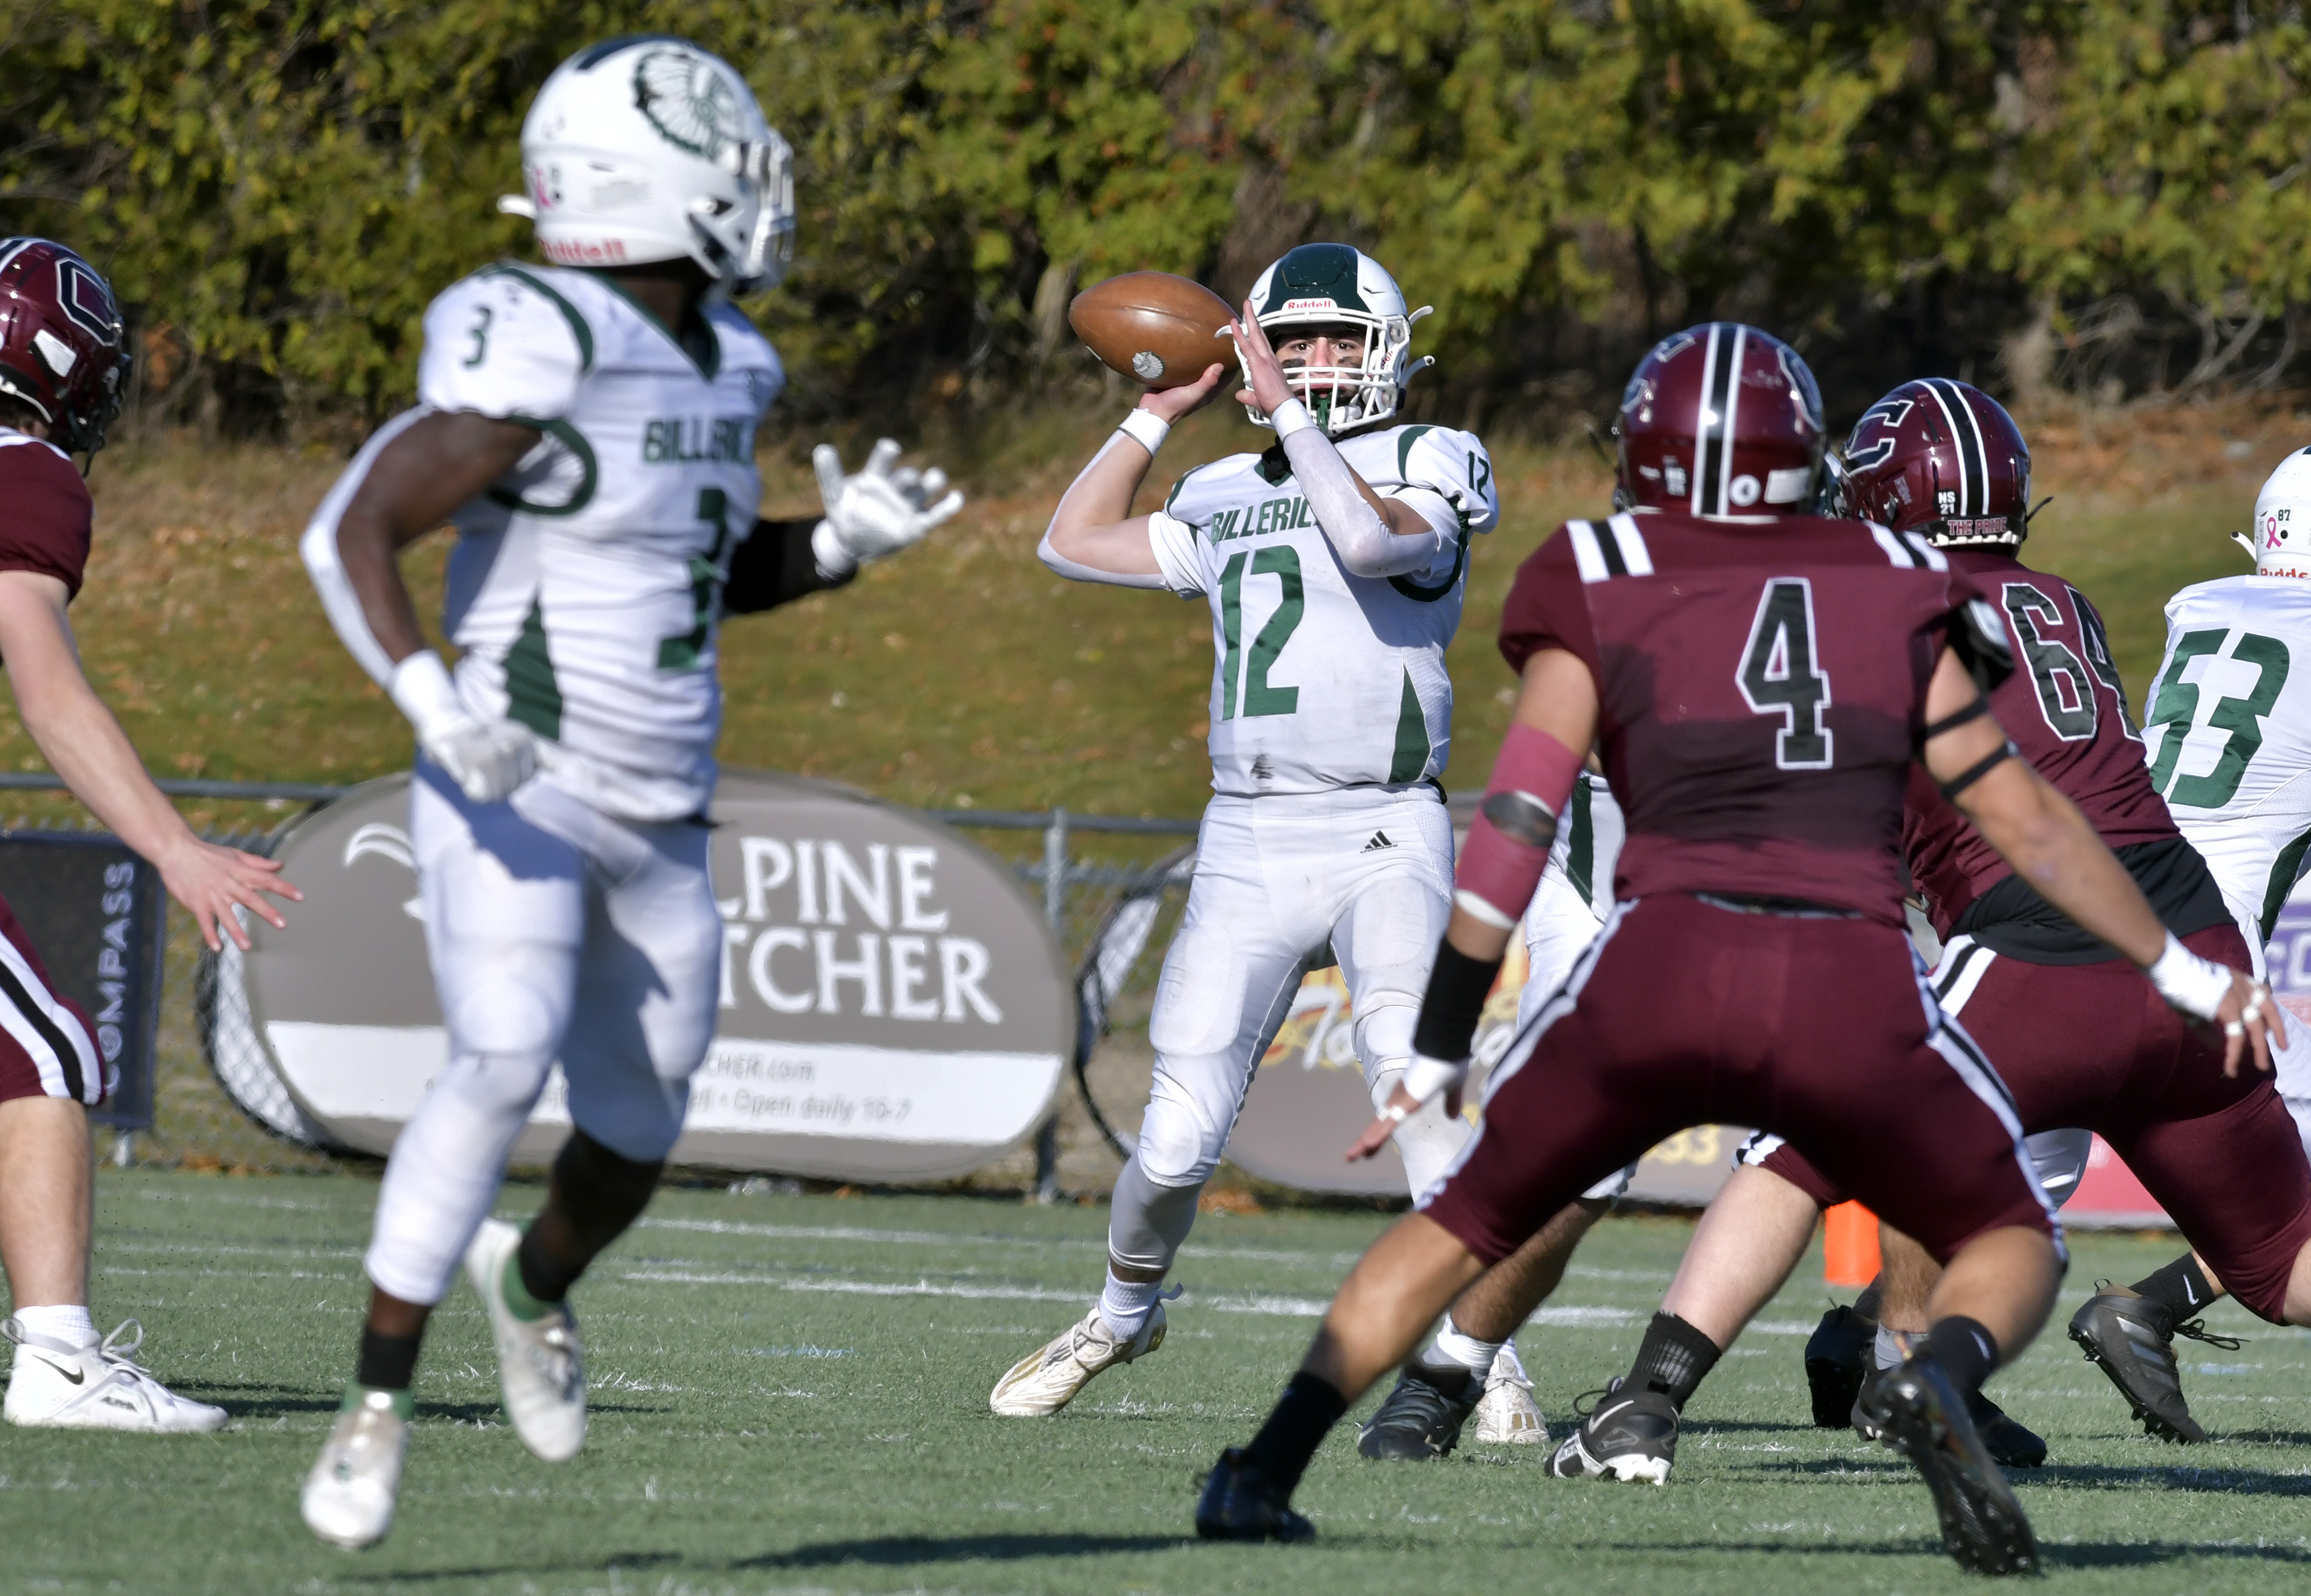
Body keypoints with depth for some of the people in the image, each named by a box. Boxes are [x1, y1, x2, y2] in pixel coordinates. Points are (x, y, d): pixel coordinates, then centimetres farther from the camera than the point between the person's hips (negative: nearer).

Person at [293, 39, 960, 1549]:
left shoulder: (723, 368, 7)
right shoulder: (537, 364, -19)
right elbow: (352, 532, -19)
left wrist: (841, 543, 3)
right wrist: (436, 704, -31)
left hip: (661, 824, 7)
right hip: (514, 795, -7)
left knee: (635, 1139, 14)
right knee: (502, 1065, -27)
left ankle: (537, 1282, 49)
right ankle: (380, 1400, -18)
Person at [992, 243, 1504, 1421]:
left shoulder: (1422, 470, 1)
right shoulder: (1228, 499, 18)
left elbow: (1371, 538, -20)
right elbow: (1073, 543, 26)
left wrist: (1291, 416, -15)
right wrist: (1156, 414, 21)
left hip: (1384, 838, -4)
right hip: (1249, 846, 4)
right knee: (1177, 1137, 0)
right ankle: (1123, 1311, 27)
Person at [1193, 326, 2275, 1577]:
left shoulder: (1598, 592, 12)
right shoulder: (1899, 594, 17)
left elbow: (1515, 828, 6)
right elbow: (2024, 822, 21)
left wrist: (1436, 1056, 11)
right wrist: (2185, 973, 32)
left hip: (1664, 970, 0)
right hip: (1857, 993, 0)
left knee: (1459, 1227, 22)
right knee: (2013, 1248, 20)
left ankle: (1262, 1473, 10)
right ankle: (1941, 1379, -15)